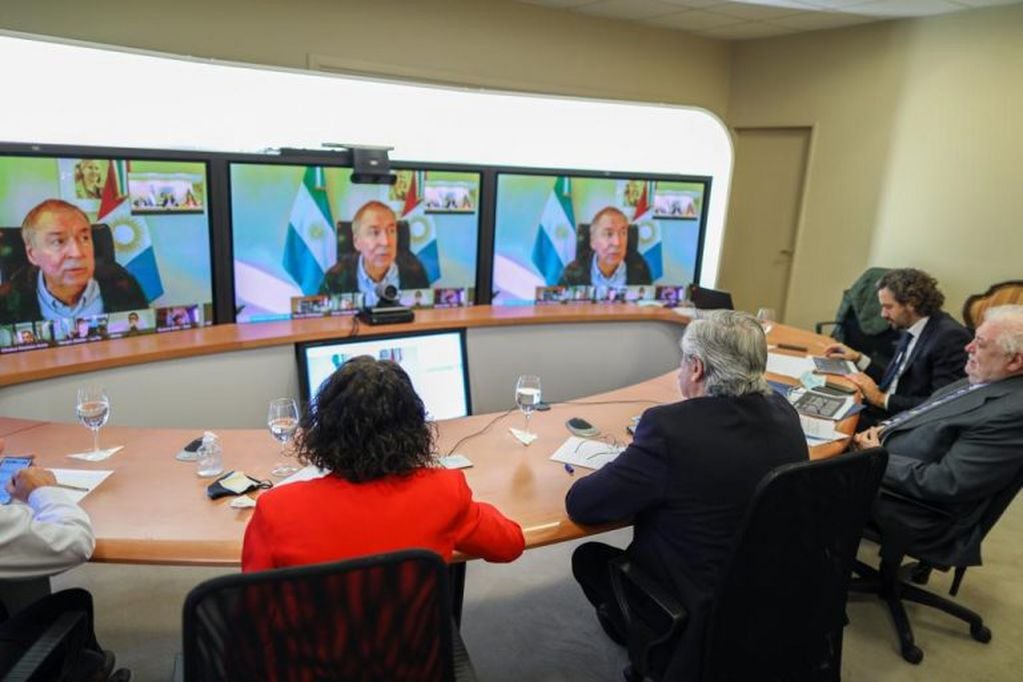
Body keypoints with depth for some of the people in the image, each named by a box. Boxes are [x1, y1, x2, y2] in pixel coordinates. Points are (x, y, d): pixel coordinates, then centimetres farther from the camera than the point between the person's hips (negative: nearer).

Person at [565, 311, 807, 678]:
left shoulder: (671, 427, -30)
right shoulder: (783, 412, -8)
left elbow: (580, 504, -21)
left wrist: (628, 466, -3)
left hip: (702, 615, -6)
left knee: (588, 556, 18)